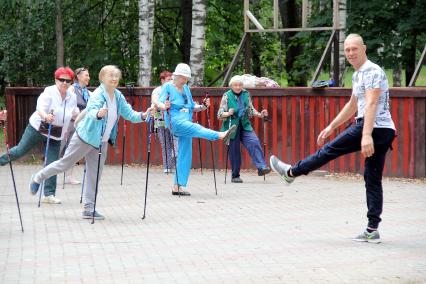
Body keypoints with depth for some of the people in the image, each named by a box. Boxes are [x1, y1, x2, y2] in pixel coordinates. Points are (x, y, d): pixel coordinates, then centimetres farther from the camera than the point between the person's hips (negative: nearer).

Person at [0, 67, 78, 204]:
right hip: (37, 129, -4)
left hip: (55, 135, 4)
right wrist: (46, 116, -52)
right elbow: (40, 108, -31)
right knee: (20, 150, 6)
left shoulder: (72, 97, -1)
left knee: (52, 165, 0)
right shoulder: (49, 92, -16)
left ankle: (49, 194, 5)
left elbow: (75, 114, 18)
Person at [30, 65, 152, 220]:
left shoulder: (118, 96, 1)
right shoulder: (98, 94, -20)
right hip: (85, 137, -7)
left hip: (102, 142, 7)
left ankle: (89, 209, 12)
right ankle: (38, 178, 25)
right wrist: (98, 114, -60)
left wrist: (142, 116, -17)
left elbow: (129, 114, 1)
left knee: (94, 175, 7)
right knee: (65, 164, 3)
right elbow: (92, 111, -38)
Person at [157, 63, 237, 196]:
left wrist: (203, 106, 4)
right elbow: (159, 103, -9)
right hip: (175, 121, -7)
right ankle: (222, 135, -54)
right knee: (195, 128, -32)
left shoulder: (186, 89, 19)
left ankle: (177, 187, 3)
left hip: (186, 123, 7)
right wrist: (164, 106, -32)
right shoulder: (167, 86, 1)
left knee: (185, 156, 2)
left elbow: (192, 107, 23)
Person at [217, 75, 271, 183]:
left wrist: (260, 114, -2)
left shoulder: (246, 94, 6)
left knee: (254, 142, -21)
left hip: (245, 126, 2)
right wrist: (228, 113, -27)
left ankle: (261, 167, -25)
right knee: (234, 152, 1)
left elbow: (251, 109, 17)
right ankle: (235, 176, 14)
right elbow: (220, 114, -6)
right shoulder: (227, 96, -3)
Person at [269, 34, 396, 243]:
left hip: (373, 127, -10)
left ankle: (291, 172, 16)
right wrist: (331, 127, 33)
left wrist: (367, 135, -32)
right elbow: (352, 106, 34)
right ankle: (372, 230, 5)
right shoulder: (357, 75, 23)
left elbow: (371, 104, -22)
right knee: (373, 179, 7)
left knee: (330, 150, 2)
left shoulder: (372, 71, -10)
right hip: (386, 132, 10)